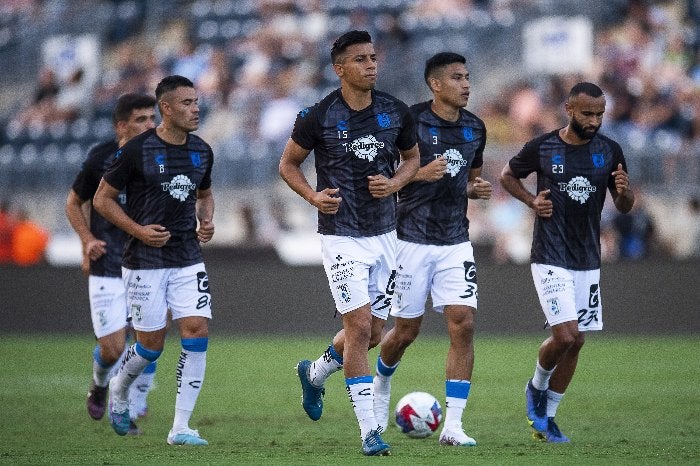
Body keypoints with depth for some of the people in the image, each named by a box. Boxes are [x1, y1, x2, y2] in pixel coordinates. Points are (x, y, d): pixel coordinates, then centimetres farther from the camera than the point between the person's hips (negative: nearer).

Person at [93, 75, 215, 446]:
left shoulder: (201, 151, 6)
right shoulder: (137, 150, -12)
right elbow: (102, 199, -4)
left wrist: (206, 221, 3)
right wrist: (139, 230, -15)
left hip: (188, 258, 5)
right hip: (145, 259, -5)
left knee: (197, 332, -9)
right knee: (152, 343, 0)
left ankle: (181, 428, -5)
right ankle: (118, 389, 34)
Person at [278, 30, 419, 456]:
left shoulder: (396, 112, -1)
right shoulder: (319, 117, -10)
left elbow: (412, 157, 15)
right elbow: (288, 164, 4)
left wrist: (394, 184, -6)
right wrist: (314, 196, -14)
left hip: (384, 234, 5)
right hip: (342, 237, -5)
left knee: (374, 331, 10)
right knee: (360, 327, -12)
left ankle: (316, 372, 40)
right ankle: (369, 430, -6)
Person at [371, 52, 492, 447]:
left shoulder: (475, 128, 8)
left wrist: (476, 189, 1)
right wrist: (420, 174, -21)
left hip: (456, 241, 4)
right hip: (413, 239, -4)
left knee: (463, 325, -10)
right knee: (406, 331, 5)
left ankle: (453, 425, -8)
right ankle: (382, 381, 40)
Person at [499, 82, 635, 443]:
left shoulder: (610, 151, 1)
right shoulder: (541, 148, -7)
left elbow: (624, 207, 9)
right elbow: (507, 175, 10)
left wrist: (623, 192, -14)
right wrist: (531, 200, -7)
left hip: (588, 260, 5)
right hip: (551, 260, -4)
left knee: (576, 341, 6)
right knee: (565, 336, -16)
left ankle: (546, 418, 21)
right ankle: (537, 387, 14)